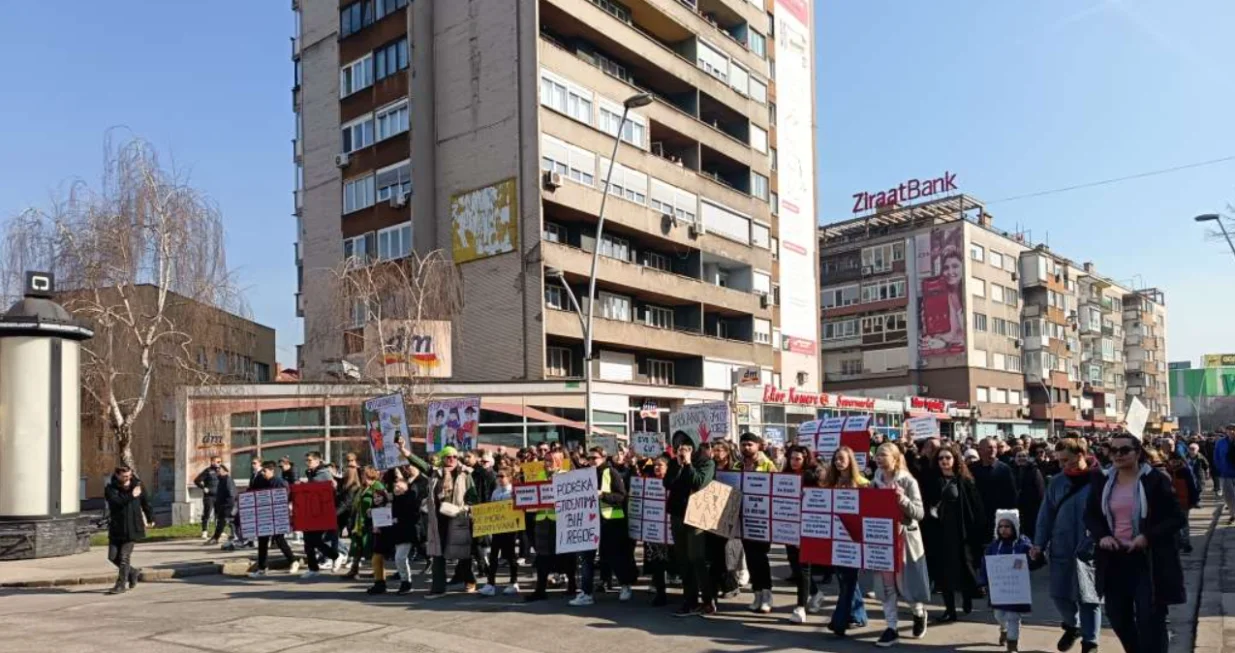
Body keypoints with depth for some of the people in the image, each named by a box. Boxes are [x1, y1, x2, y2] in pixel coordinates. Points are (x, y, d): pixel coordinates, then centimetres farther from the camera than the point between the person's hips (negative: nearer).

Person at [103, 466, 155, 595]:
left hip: (132, 528, -2)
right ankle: (133, 572, 28)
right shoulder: (110, 489, -2)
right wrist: (131, 496, -25)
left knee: (124, 556, -5)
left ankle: (121, 584, 3)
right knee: (113, 556, 5)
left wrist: (150, 518, 25)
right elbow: (116, 501, -23)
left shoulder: (136, 486, 2)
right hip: (116, 528, 2)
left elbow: (145, 502, 16)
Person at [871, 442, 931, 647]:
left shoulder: (908, 481, -10)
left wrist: (903, 500, -28)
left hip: (905, 538, -4)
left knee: (906, 582, 5)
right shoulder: (876, 481, 4)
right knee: (887, 584, 4)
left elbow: (920, 513, -14)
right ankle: (891, 629, 11)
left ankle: (919, 613, 35)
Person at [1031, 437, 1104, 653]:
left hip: (1090, 550, -4)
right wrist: (1039, 543, 3)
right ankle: (1072, 625, 38)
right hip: (1061, 549, 4)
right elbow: (1046, 514, 7)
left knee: (1089, 598, 3)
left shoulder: (1099, 480, -8)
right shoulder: (1057, 482, 5)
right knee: (1060, 595, 10)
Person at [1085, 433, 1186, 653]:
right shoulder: (1102, 483, 4)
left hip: (1150, 560, -4)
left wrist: (1148, 536, -20)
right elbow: (1090, 515, 13)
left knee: (1150, 620, -1)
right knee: (1118, 617, 13)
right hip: (1114, 559, 4)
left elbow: (1177, 518, -8)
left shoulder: (1156, 480, -8)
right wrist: (1102, 535, -6)